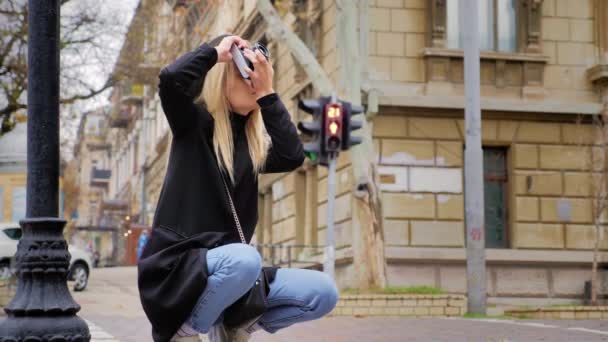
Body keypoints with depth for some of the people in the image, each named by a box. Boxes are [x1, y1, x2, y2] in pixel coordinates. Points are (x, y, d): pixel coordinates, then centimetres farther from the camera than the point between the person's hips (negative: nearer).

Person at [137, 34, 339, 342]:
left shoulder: (254, 139, 12)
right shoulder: (194, 123, -1)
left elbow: (292, 157, -8)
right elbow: (171, 78, -21)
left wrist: (267, 94, -3)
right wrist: (215, 51, -5)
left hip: (228, 266, 6)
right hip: (177, 266, -5)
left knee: (323, 293, -9)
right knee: (244, 259, -38)